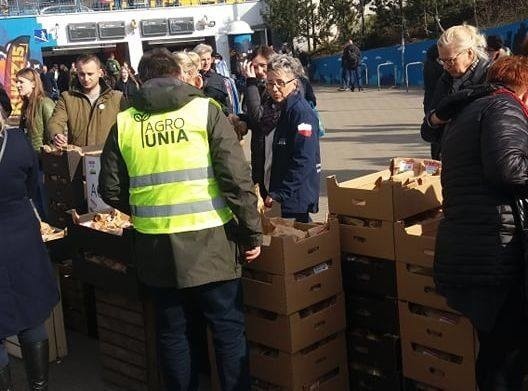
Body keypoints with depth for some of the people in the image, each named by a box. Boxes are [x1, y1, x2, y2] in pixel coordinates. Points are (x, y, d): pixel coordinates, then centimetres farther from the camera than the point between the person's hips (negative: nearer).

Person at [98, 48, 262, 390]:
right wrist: (253, 233, -4)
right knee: (229, 330, 9)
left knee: (173, 331, 17)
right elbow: (237, 178, -11)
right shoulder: (205, 110, -4)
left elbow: (111, 191, 7)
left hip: (156, 248, 3)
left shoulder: (124, 123, 3)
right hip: (208, 242, -3)